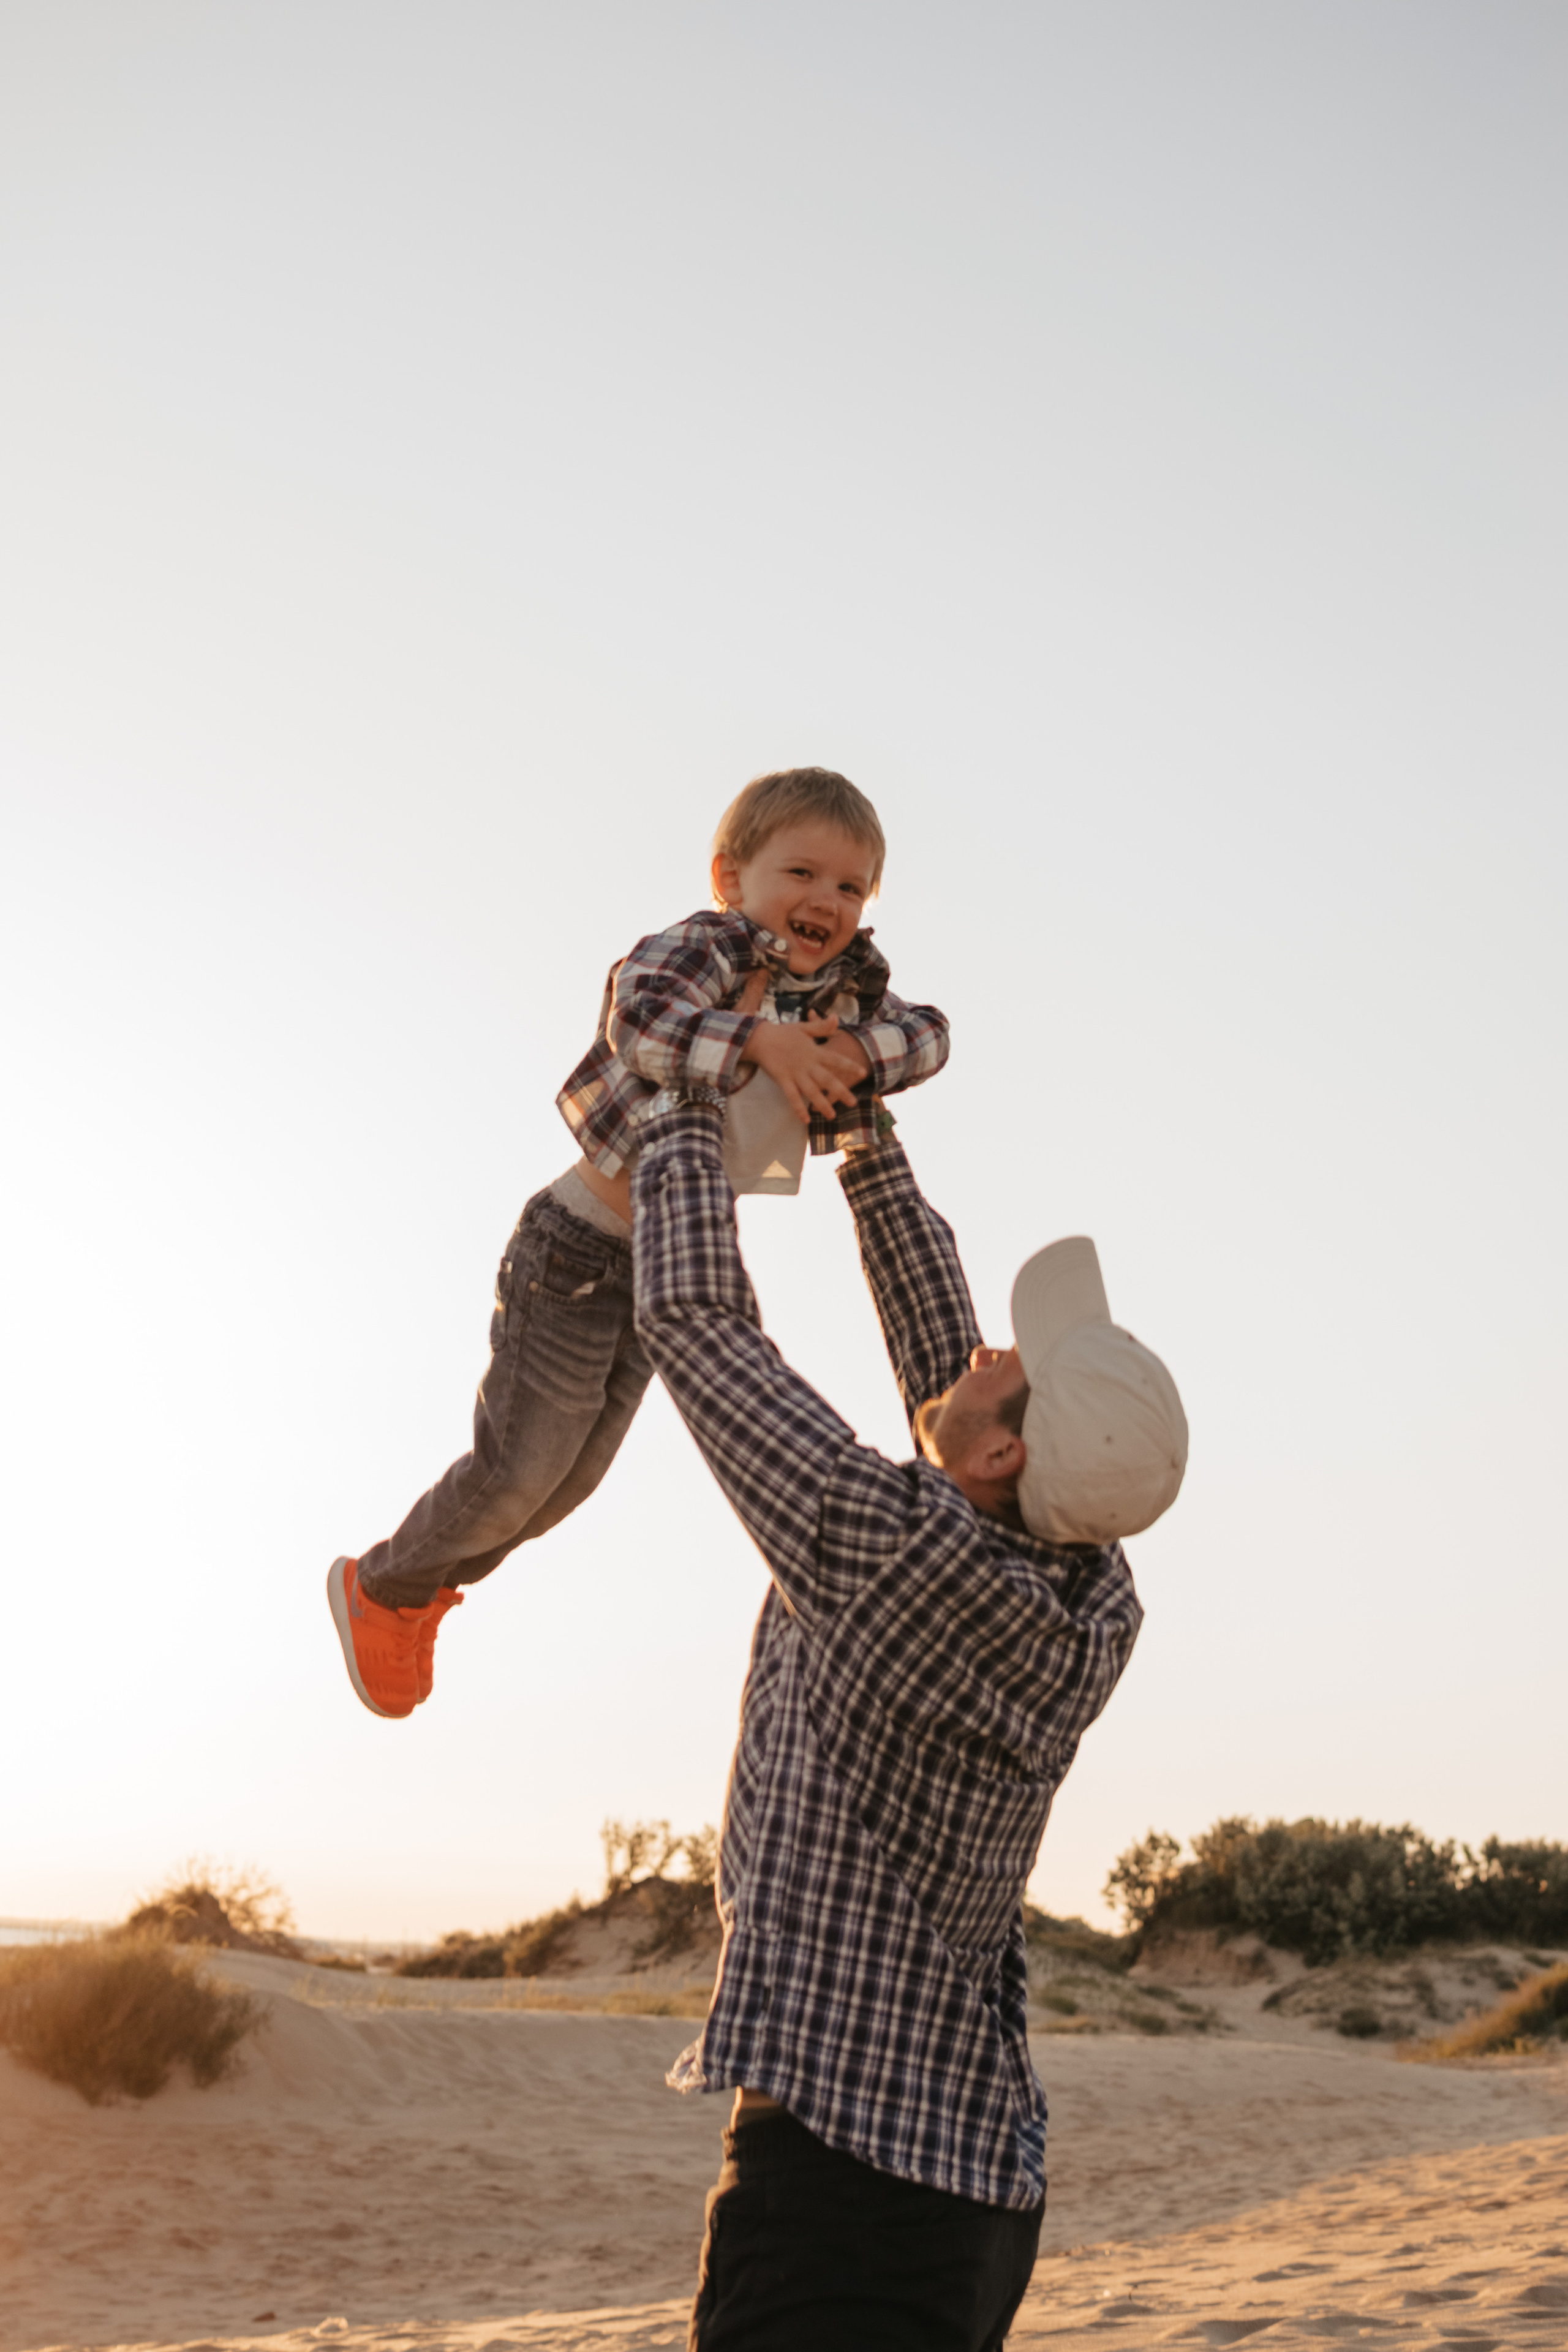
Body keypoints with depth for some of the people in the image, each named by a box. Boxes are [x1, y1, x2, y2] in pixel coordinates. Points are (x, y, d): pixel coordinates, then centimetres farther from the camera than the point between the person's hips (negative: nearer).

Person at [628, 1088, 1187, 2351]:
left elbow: (691, 1318, -14)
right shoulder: (1094, 1602, -1)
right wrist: (863, 1129, 18)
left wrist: (687, 1105, 1)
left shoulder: (894, 1549, -22)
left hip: (839, 2165, -8)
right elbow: (939, 1356, 13)